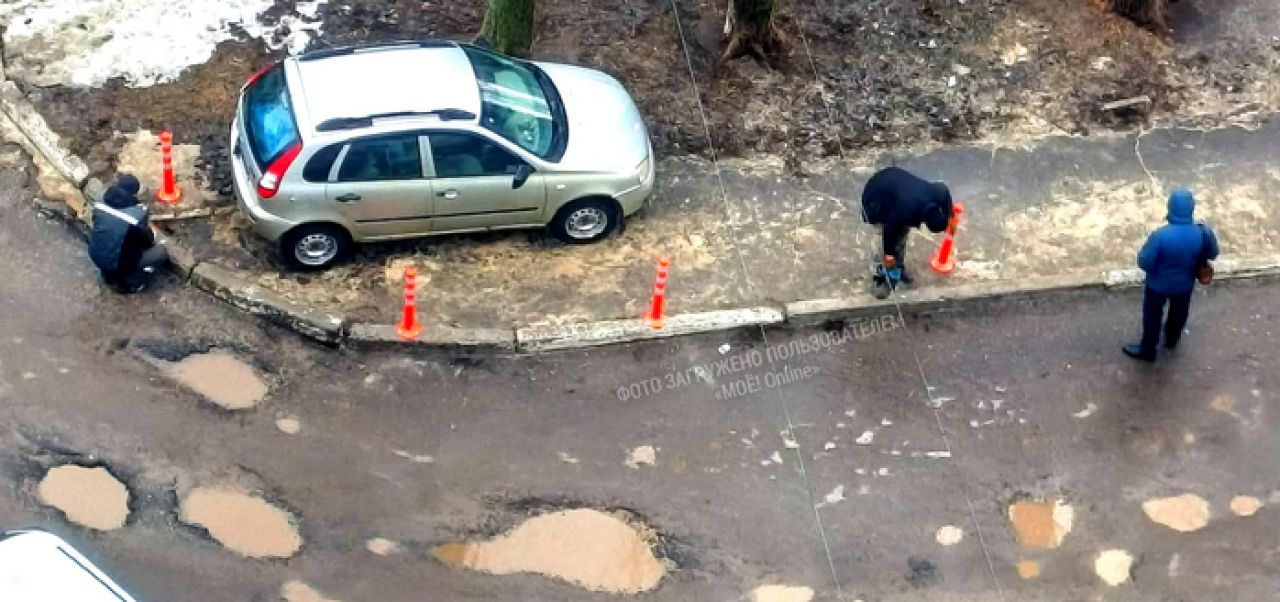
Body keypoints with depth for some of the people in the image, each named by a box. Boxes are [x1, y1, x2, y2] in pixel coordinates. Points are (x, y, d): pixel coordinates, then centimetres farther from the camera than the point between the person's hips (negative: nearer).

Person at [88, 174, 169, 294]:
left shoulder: (100, 203, -6)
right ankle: (127, 281, 5)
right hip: (119, 264, -6)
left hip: (96, 257, 6)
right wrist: (151, 233, 17)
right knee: (162, 251, 7)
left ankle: (109, 273, 22)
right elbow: (147, 241, -7)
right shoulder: (138, 214, -22)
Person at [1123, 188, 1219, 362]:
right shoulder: (1202, 233, -25)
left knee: (1153, 315, 22)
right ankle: (1172, 339, 57)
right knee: (1179, 311, 31)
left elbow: (1144, 262, -25)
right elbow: (1212, 254, -6)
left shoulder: (1160, 236, -37)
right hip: (1185, 283, 3)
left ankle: (1147, 350, 40)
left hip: (1159, 284, -3)